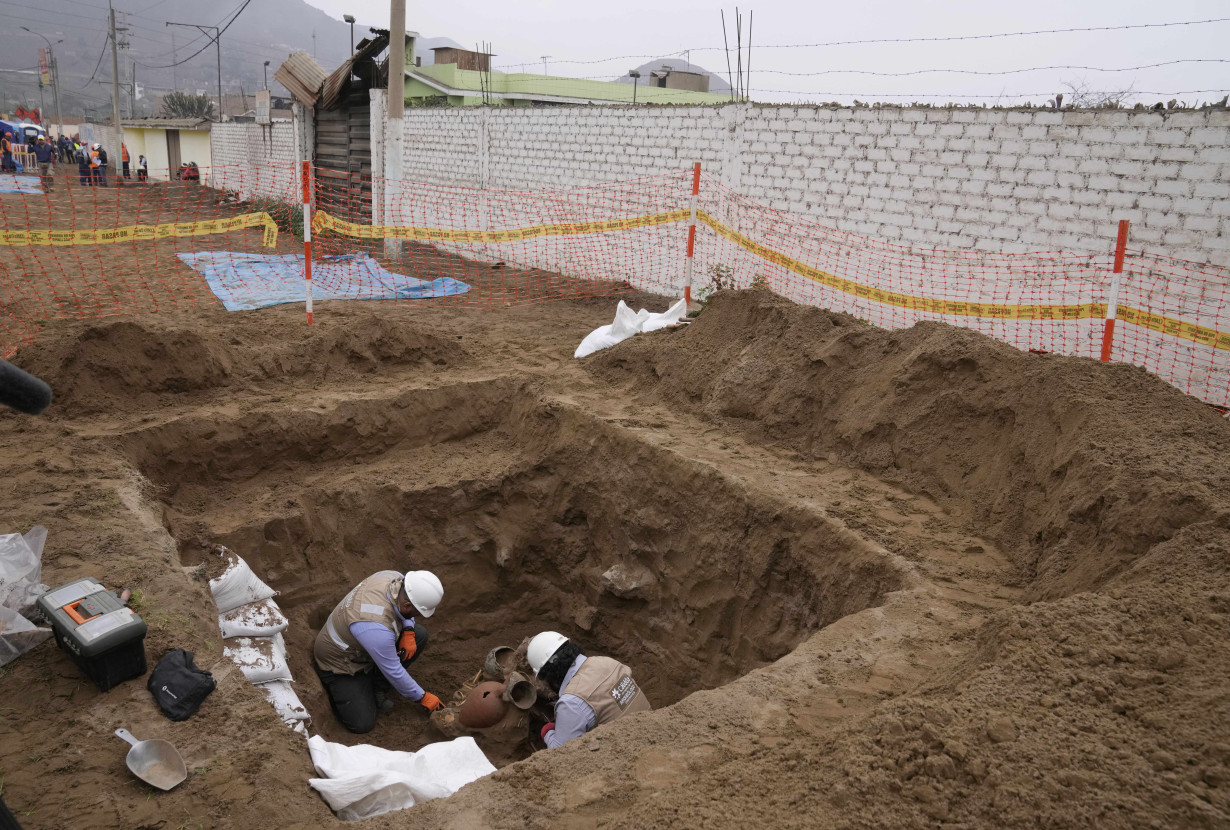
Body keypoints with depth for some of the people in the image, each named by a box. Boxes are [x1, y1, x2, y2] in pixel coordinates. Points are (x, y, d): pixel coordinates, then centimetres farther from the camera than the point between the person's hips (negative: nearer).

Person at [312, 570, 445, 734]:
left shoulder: (395, 578, -22)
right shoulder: (377, 627, -42)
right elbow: (394, 671, -27)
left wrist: (408, 632, -15)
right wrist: (423, 697, -14)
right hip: (341, 663, -8)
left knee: (420, 634, -8)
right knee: (362, 724, -15)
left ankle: (378, 689, 4)